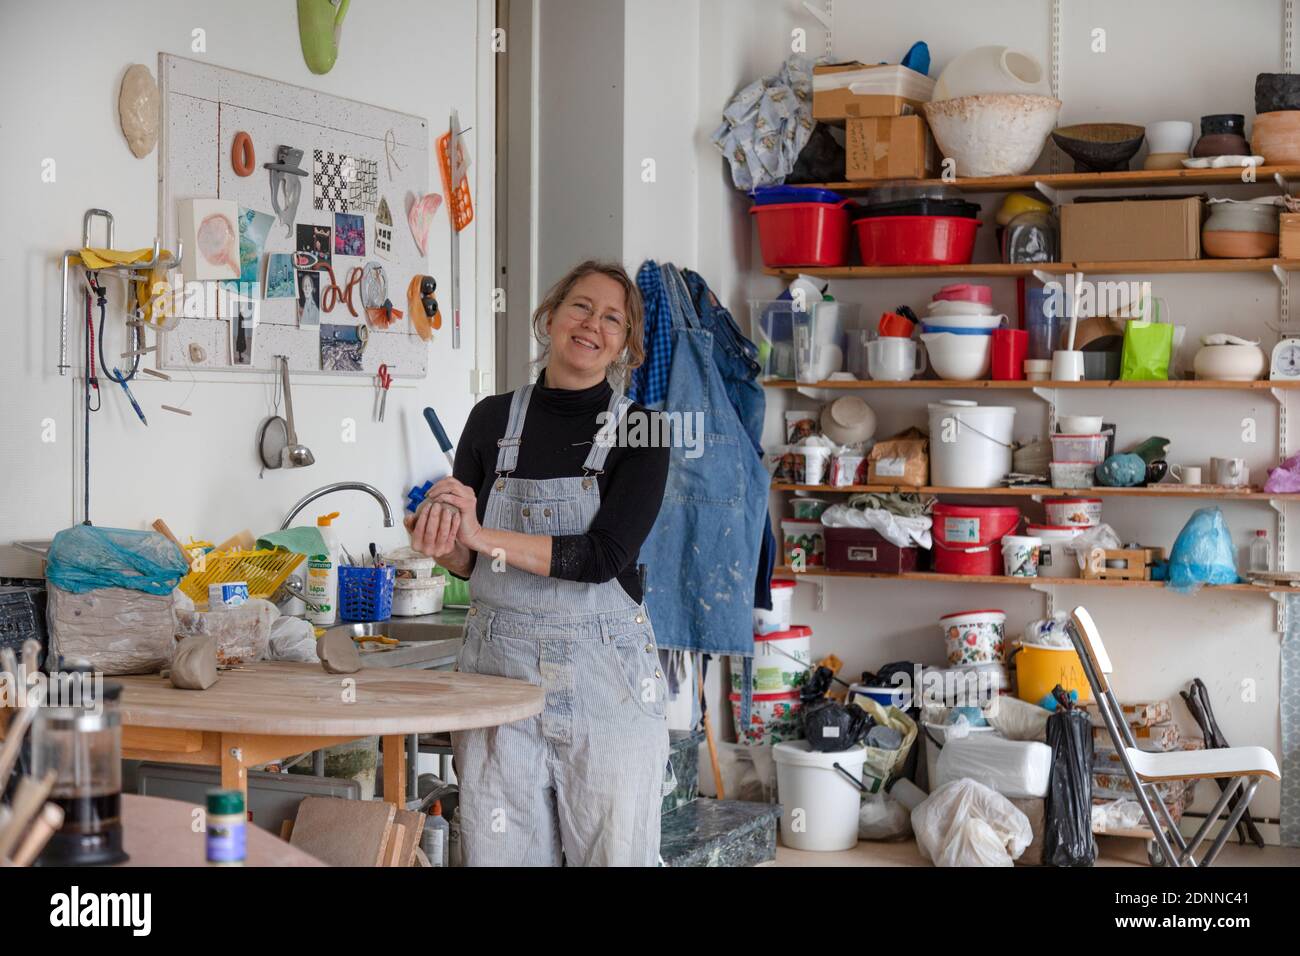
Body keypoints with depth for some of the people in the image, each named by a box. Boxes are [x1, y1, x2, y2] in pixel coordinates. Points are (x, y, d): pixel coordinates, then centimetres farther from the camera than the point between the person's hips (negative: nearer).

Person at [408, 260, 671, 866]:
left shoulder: (641, 431, -2)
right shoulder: (493, 419, 5)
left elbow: (604, 555, -15)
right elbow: (467, 564, 11)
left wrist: (482, 536, -22)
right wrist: (444, 545, -13)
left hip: (604, 672, -2)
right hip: (499, 662, 2)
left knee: (614, 852, 4)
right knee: (499, 855, 4)